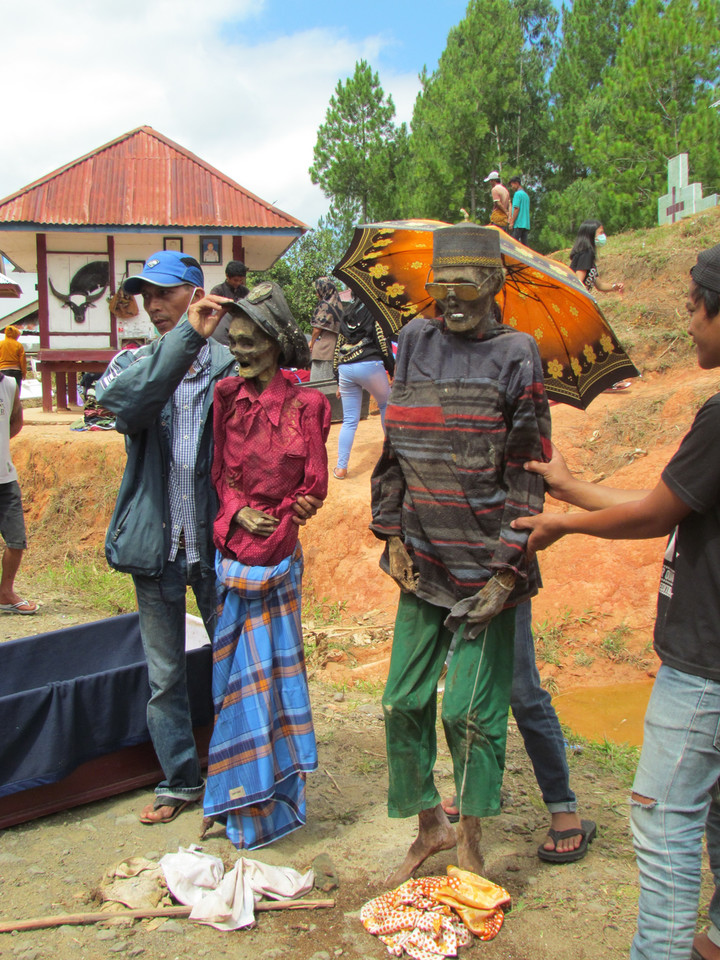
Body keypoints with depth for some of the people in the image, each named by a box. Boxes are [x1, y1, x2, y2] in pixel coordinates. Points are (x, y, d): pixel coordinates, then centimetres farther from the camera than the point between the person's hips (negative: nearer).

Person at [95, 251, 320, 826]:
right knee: (165, 675, 14)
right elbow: (120, 398, -21)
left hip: (218, 541, -2)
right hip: (156, 542, 3)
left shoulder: (231, 365, -3)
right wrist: (188, 336, -30)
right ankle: (179, 781, 32)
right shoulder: (134, 362, 3)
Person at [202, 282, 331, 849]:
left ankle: (267, 799, 21)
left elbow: (315, 487, -3)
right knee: (241, 669, 11)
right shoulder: (228, 396, 5)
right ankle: (248, 799, 27)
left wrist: (270, 519, -7)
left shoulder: (304, 406, -7)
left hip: (277, 553, -4)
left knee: (265, 668, 4)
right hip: (232, 550, 4)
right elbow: (221, 471, 9)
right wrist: (237, 512, -7)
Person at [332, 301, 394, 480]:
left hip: (344, 369, 5)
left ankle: (341, 467, 1)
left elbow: (338, 348, 20)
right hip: (369, 365, -4)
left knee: (349, 420, 8)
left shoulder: (346, 315, 22)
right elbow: (383, 343, -3)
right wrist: (392, 371, 2)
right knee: (386, 405, 22)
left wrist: (338, 381, 22)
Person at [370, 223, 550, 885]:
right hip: (423, 563, 5)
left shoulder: (515, 355, -6)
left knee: (472, 709, 1)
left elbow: (527, 470, -8)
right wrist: (393, 534, 5)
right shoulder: (415, 343, 8)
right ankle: (429, 825, 30)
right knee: (403, 701, 10)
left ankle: (470, 845, 21)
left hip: (485, 567, -5)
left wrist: (506, 570, -13)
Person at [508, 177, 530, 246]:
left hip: (518, 224, -8)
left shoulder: (518, 193, -5)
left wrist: (512, 222, -12)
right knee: (524, 244, 5)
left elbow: (516, 208, -13)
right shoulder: (526, 195, 20)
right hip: (526, 224, 8)